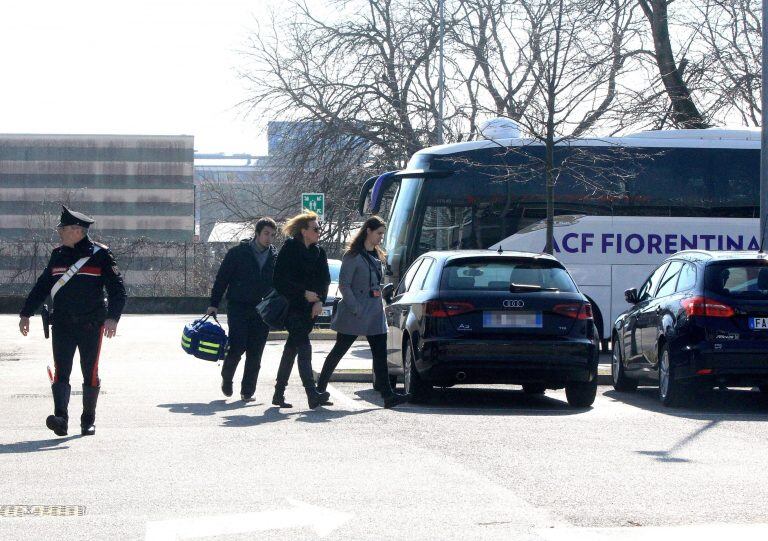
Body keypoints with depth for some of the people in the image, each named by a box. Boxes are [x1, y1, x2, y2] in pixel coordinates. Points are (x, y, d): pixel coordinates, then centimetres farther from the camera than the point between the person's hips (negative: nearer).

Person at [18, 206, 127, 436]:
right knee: (61, 372, -10)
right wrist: (26, 313, 17)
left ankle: (88, 421, 15)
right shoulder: (58, 255, 11)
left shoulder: (100, 255, -3)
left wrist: (112, 318, -18)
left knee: (90, 374, 4)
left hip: (91, 325, -3)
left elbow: (117, 289, -6)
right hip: (62, 324, 3)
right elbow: (42, 286, 19)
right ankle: (61, 418, -19)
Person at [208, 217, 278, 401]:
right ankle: (226, 378, 16)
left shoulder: (275, 257, 8)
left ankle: (247, 391, 9)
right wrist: (214, 303, -4)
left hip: (261, 311, 3)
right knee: (236, 347, -10)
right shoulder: (238, 253, -3)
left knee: (255, 353, 2)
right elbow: (221, 278, -1)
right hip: (238, 308, -3)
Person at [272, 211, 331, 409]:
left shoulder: (318, 253, 13)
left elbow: (325, 280, 11)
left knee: (292, 349, 11)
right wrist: (304, 293, -16)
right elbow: (281, 279, -11)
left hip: (309, 309, 7)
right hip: (292, 307, -7)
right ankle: (312, 395, -26)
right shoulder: (289, 249, -6)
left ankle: (279, 394, 18)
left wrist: (319, 300, -6)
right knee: (304, 347, -16)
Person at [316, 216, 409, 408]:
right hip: (354, 313, -7)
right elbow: (344, 285, -13)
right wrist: (356, 309, -18)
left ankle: (388, 395, -5)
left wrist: (380, 304, 11)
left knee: (380, 354, -1)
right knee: (339, 351, 2)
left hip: (375, 313, 7)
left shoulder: (377, 256, 15)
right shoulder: (353, 256, -10)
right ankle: (320, 388, 14)